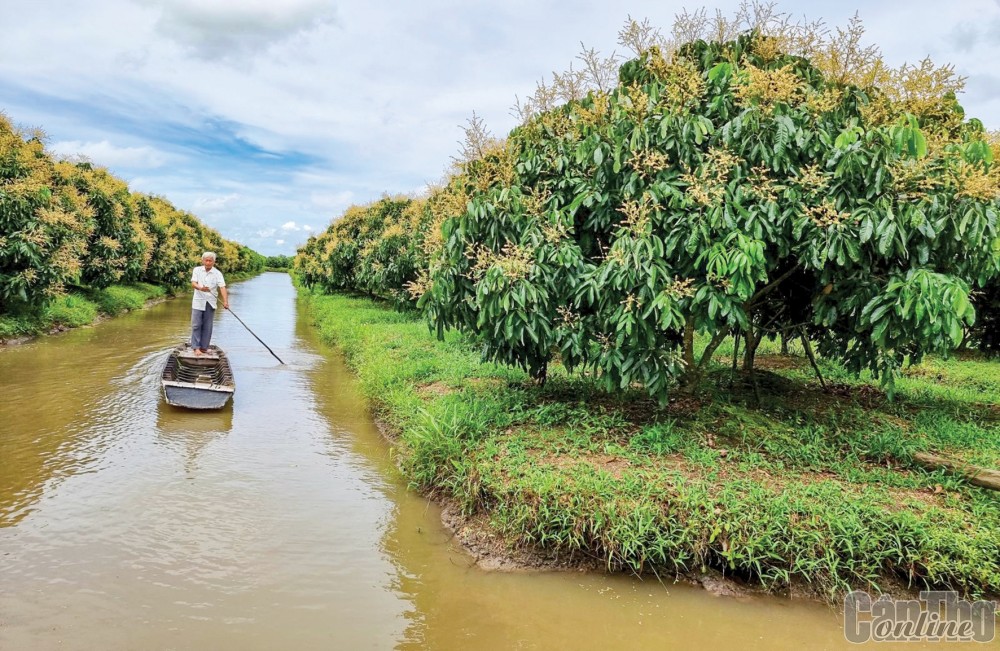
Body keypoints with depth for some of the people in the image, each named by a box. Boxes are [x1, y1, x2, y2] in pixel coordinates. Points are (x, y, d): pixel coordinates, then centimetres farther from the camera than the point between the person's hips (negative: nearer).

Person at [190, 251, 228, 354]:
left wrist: (225, 301, -29)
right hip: (198, 302, 0)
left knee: (207, 326, 4)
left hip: (210, 303, 0)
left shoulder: (217, 273, -4)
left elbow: (222, 287, -15)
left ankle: (204, 347, 13)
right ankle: (196, 347, 2)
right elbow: (193, 283, -9)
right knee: (196, 325, -2)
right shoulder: (197, 270, 2)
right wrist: (200, 288, -32)